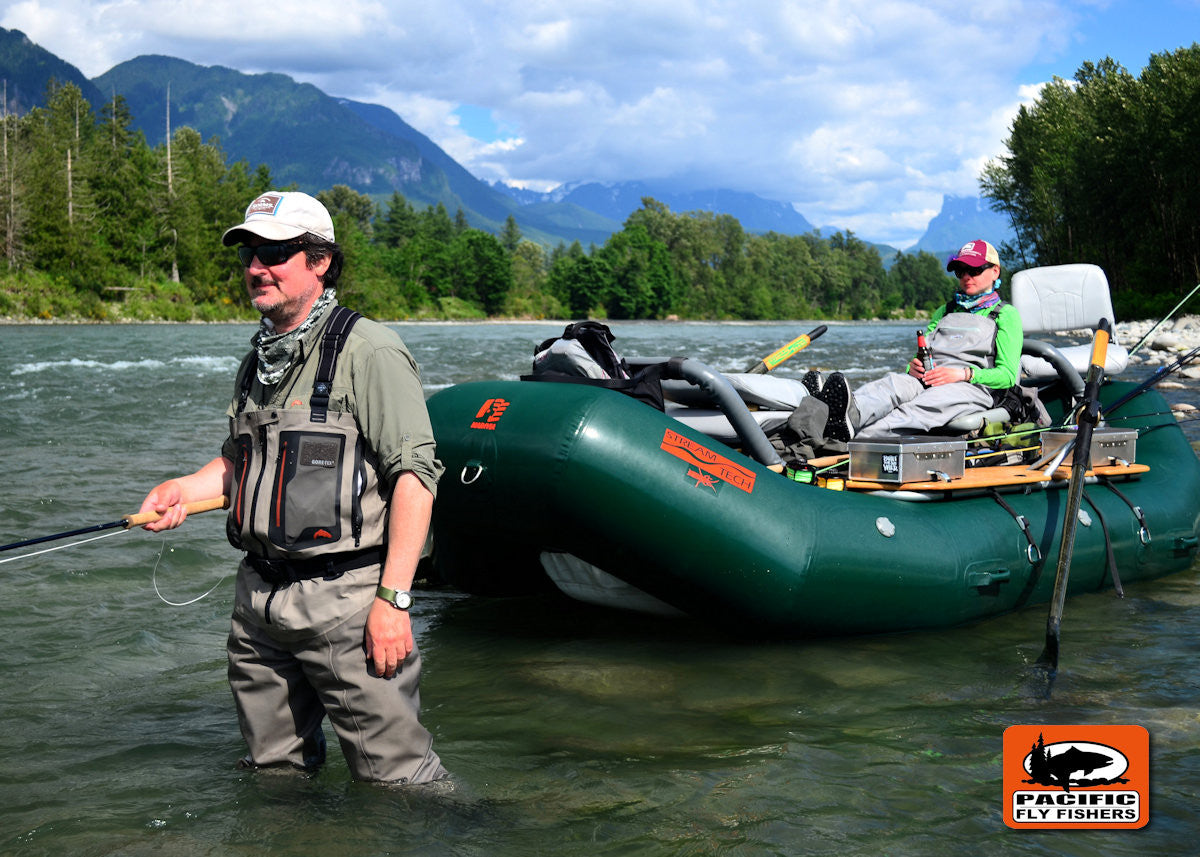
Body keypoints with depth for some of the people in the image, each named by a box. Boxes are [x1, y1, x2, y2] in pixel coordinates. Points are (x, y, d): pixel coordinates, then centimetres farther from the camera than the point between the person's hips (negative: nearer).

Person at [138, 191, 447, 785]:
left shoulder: (366, 350, -11)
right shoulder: (259, 360, 15)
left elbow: (415, 473, -17)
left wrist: (393, 598, -21)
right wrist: (185, 489, 7)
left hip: (343, 597, -8)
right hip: (258, 598, 8)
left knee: (395, 778, -4)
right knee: (272, 771, 18)